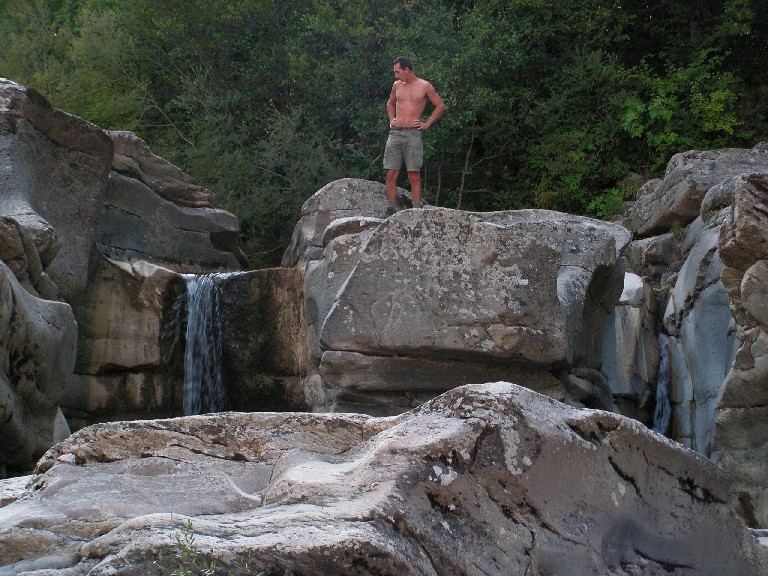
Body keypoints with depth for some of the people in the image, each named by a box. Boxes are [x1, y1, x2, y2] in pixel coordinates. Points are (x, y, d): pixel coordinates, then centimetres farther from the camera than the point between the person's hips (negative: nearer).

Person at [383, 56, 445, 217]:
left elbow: (440, 106, 8)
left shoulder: (424, 86, 2)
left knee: (414, 175, -5)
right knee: (391, 174, -2)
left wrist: (427, 124, 2)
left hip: (413, 134, -4)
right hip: (395, 133, 4)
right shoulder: (397, 85, 14)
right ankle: (391, 210, 2)